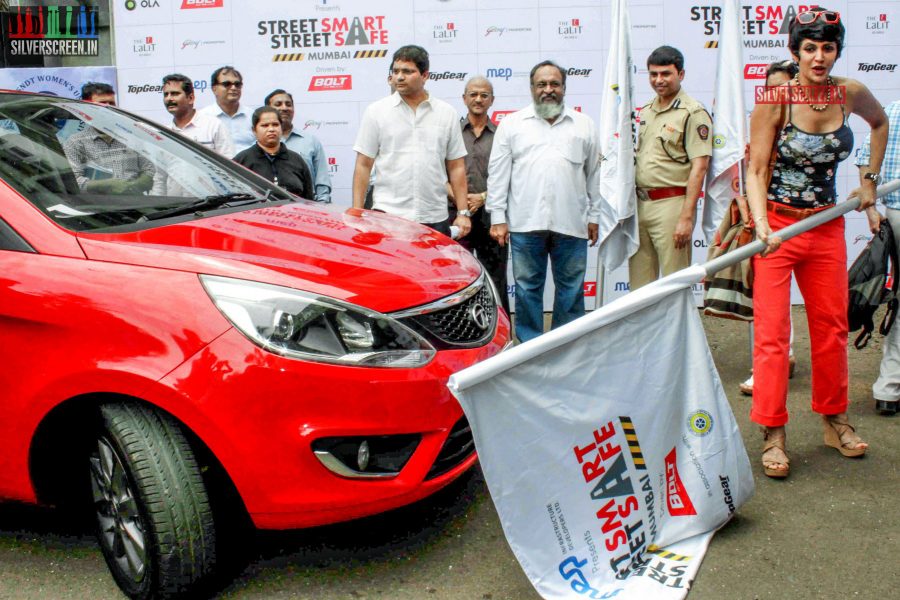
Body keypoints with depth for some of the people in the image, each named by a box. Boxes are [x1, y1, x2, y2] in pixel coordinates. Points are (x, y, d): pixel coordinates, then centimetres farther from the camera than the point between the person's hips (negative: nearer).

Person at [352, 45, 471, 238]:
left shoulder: (447, 113, 9)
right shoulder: (376, 111, 4)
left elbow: (456, 168, 10)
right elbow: (363, 166, 3)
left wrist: (463, 213, 3)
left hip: (435, 219, 2)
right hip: (387, 215, -2)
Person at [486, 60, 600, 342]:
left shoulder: (584, 125, 12)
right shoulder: (511, 124, 8)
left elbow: (594, 174, 14)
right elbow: (498, 174, 5)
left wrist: (594, 216, 9)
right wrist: (498, 217, -1)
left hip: (571, 223, 1)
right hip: (525, 223, -1)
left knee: (571, 289, 7)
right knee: (527, 288, 5)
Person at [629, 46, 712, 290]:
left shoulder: (693, 113, -7)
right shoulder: (645, 111, 16)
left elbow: (699, 167, -12)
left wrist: (686, 217, -18)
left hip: (671, 204, -7)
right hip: (639, 204, 7)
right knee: (639, 284, 11)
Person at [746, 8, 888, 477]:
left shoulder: (850, 94, 0)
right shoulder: (774, 102, -11)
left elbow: (880, 122, 22)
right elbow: (755, 170, -13)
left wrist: (869, 182, 18)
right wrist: (761, 223, -28)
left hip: (827, 227, 4)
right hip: (777, 226, -4)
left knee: (832, 326, 12)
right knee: (772, 332, -5)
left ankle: (834, 420, 28)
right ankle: (772, 434, 3)